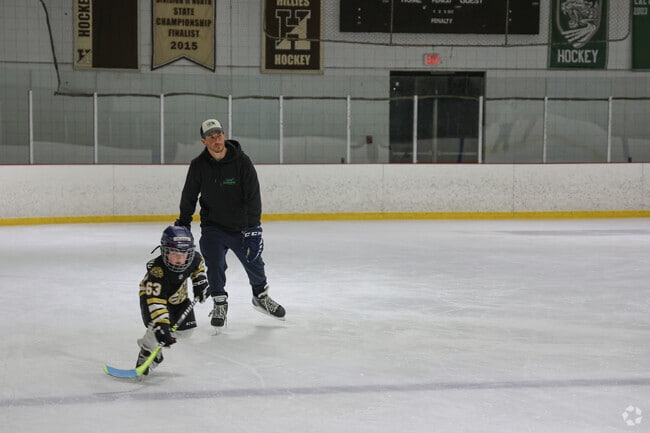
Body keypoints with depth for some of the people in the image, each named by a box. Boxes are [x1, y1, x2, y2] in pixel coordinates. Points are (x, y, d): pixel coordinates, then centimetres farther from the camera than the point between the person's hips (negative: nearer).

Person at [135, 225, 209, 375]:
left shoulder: (194, 258, -24)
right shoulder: (157, 270, -41)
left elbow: (199, 265, 5)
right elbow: (155, 300, -45)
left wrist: (200, 281, -6)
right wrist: (161, 325, -52)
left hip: (179, 297, 6)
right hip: (152, 295, -6)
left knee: (187, 328, 4)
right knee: (157, 329, -27)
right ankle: (146, 354, -2)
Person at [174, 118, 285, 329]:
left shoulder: (242, 162, -15)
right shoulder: (198, 166, -8)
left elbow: (253, 197, -15)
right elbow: (189, 196, 4)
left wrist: (253, 229, -19)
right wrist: (183, 223, 9)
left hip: (241, 226, 0)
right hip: (213, 226, 1)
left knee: (254, 263, 9)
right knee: (214, 265, -12)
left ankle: (261, 297, 36)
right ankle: (219, 304, 10)